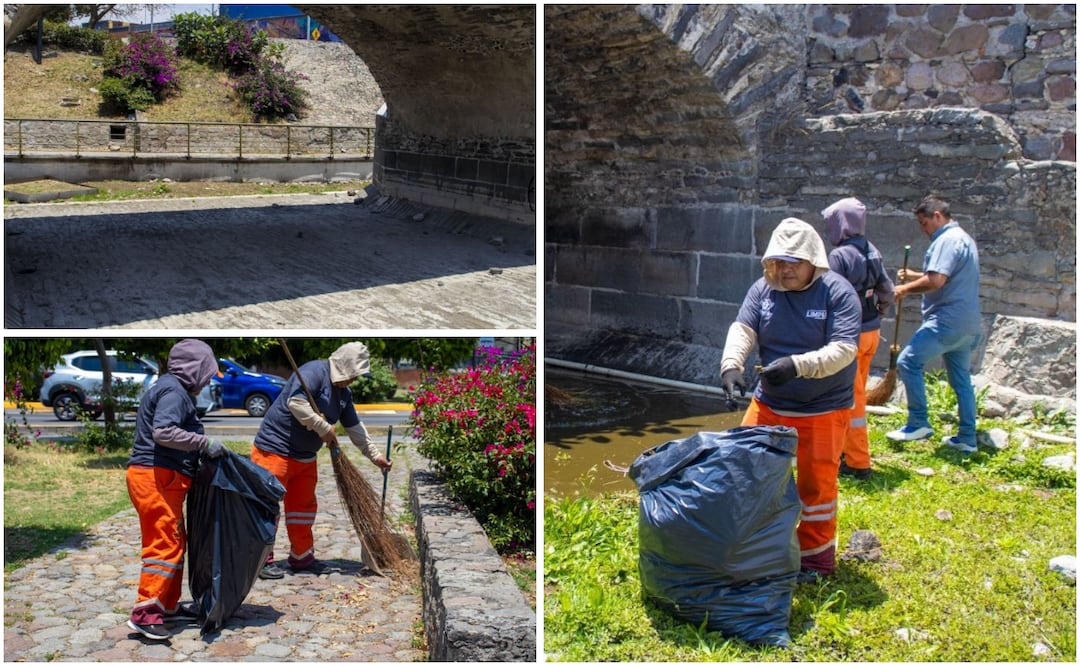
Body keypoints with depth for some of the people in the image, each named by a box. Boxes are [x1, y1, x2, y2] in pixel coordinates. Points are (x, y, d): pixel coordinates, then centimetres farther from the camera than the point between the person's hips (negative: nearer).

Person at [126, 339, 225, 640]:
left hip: (164, 479, 11)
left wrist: (202, 447, 18)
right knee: (164, 543, -10)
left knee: (176, 541, 17)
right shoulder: (174, 391, -12)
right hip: (157, 477, -11)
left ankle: (168, 604, 26)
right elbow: (163, 432, -26)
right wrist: (205, 443, -21)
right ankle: (144, 612, -9)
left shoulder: (172, 389, 19)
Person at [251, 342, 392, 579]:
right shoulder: (314, 372, -18)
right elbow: (296, 403, -32)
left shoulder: (343, 393, 10)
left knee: (304, 506, 14)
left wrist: (375, 456, 14)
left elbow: (355, 428, 17)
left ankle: (302, 557, 25)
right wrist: (324, 428, -24)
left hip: (305, 457, 9)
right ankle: (262, 560, 6)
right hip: (275, 450, -9)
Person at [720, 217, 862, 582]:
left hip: (823, 410, -4)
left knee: (816, 484, 4)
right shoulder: (762, 289, -1)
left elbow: (844, 348, -22)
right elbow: (742, 329, -12)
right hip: (768, 403, 4)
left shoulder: (837, 291, -13)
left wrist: (796, 365, -37)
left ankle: (816, 556, 24)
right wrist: (731, 364, -34)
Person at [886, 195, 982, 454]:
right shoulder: (963, 238, 21)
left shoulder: (947, 240, -13)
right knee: (961, 378, 13)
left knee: (908, 362, -10)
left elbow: (935, 281, -23)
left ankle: (918, 423, -9)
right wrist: (913, 275, 19)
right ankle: (966, 438, 17)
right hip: (969, 324, 11)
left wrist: (906, 288, -8)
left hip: (948, 322, -11)